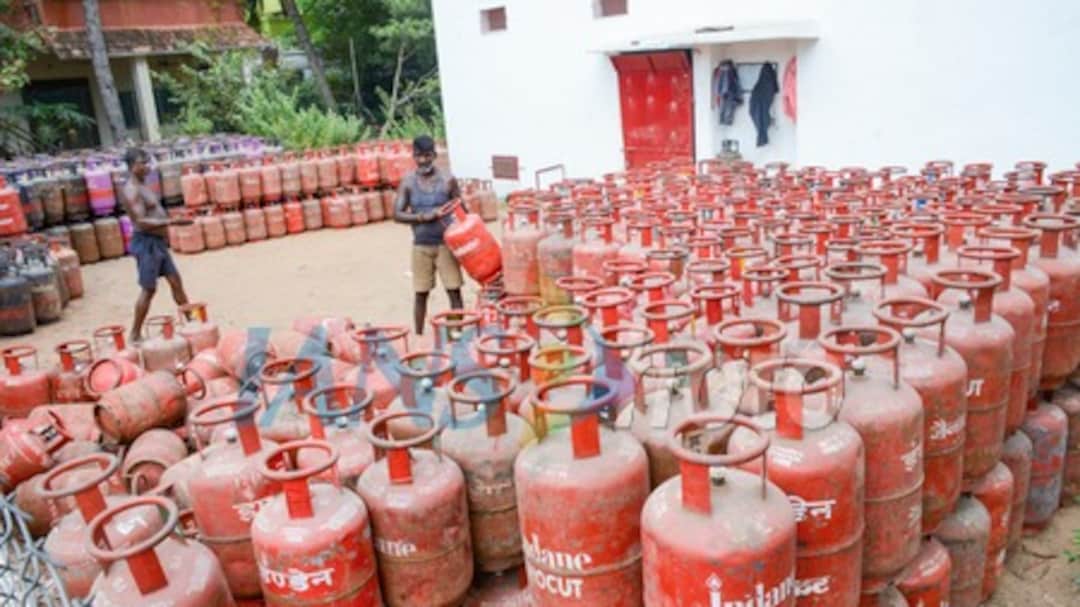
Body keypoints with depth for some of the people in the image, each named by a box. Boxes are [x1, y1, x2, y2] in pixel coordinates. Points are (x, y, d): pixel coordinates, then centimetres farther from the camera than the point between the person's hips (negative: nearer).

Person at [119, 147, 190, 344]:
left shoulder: (143, 186, 14)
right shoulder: (131, 190, -16)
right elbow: (141, 221, -24)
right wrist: (171, 222, -29)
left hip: (158, 241, 9)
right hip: (146, 242, -9)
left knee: (175, 281, 13)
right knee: (148, 289, -4)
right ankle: (135, 335, 6)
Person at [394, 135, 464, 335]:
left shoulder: (448, 180, -3)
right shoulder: (408, 182, -1)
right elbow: (397, 214, -5)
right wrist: (423, 216, -19)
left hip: (446, 243, -1)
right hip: (421, 246, 1)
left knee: (454, 290, 0)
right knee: (420, 293, 8)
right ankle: (418, 336, 18)